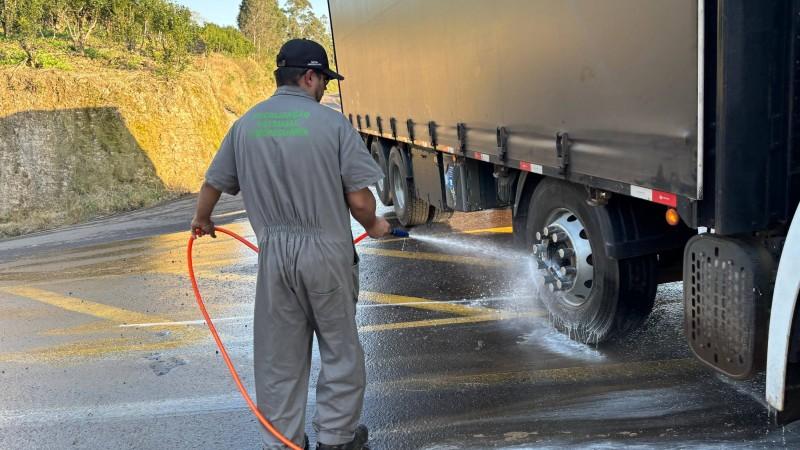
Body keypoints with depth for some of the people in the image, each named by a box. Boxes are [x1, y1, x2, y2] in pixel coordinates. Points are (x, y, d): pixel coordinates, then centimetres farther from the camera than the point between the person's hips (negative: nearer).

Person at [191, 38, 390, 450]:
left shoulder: (245, 124, 3)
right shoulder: (332, 122, -9)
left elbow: (213, 184, 12)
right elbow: (360, 200, -11)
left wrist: (201, 220, 32)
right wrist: (373, 226, 11)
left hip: (274, 254, 3)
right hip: (327, 251, -3)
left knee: (278, 355, 13)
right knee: (339, 348, 13)